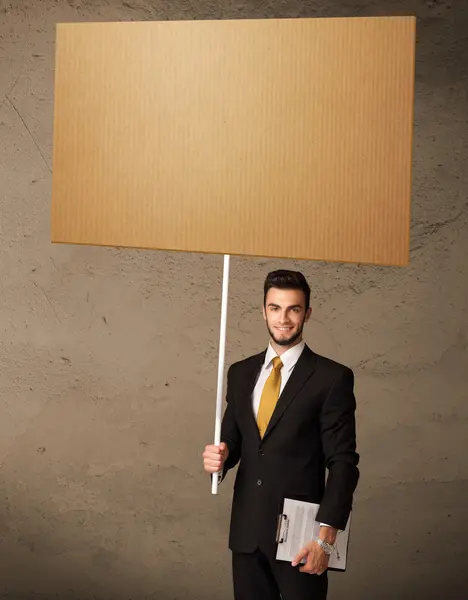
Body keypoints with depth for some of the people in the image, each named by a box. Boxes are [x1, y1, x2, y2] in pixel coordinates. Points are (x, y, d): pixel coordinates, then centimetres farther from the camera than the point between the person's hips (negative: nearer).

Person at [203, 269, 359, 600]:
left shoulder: (332, 377, -5)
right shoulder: (241, 373, 10)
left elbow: (342, 462, -8)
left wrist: (326, 536, -14)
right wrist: (220, 457, -7)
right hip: (246, 531, 4)